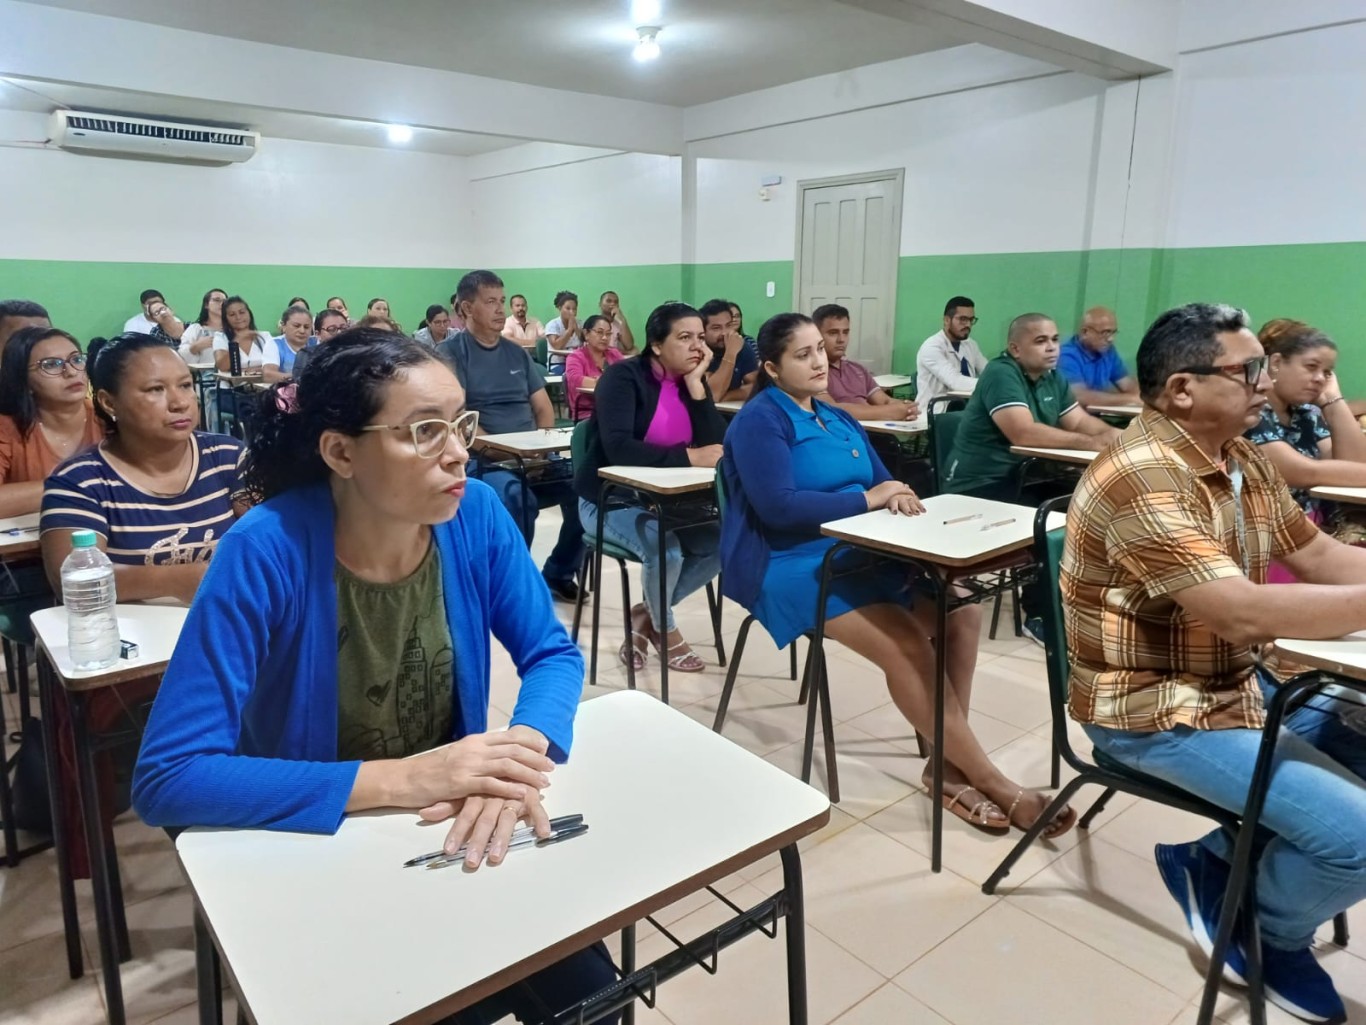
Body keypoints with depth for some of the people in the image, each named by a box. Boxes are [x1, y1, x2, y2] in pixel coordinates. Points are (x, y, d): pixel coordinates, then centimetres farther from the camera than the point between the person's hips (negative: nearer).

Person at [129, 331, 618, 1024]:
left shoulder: (475, 514, -13)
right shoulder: (266, 552, -25)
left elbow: (553, 653, -5)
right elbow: (167, 777, -26)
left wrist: (519, 756, -27)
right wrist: (398, 779, -33)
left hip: (458, 830, 3)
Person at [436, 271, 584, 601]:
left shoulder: (516, 352, 18)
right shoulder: (449, 353, 0)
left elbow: (543, 407, 16)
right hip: (483, 461, -5)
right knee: (517, 497, -36)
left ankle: (558, 573, 2)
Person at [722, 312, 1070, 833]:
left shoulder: (839, 420, 18)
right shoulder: (760, 420, -8)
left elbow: (881, 484, 14)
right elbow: (778, 507, -21)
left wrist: (898, 496, -11)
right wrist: (867, 499, -15)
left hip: (857, 554, 8)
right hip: (789, 567, -8)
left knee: (961, 609, -11)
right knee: (908, 645, -24)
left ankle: (947, 763, -4)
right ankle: (992, 782, -10)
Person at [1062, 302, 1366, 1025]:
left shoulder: (1245, 462, 5)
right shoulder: (1143, 478, -26)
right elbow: (1243, 614, -31)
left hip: (1238, 682, 10)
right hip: (1156, 713, -10)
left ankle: (1227, 858, 21)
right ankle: (1267, 926, 16)